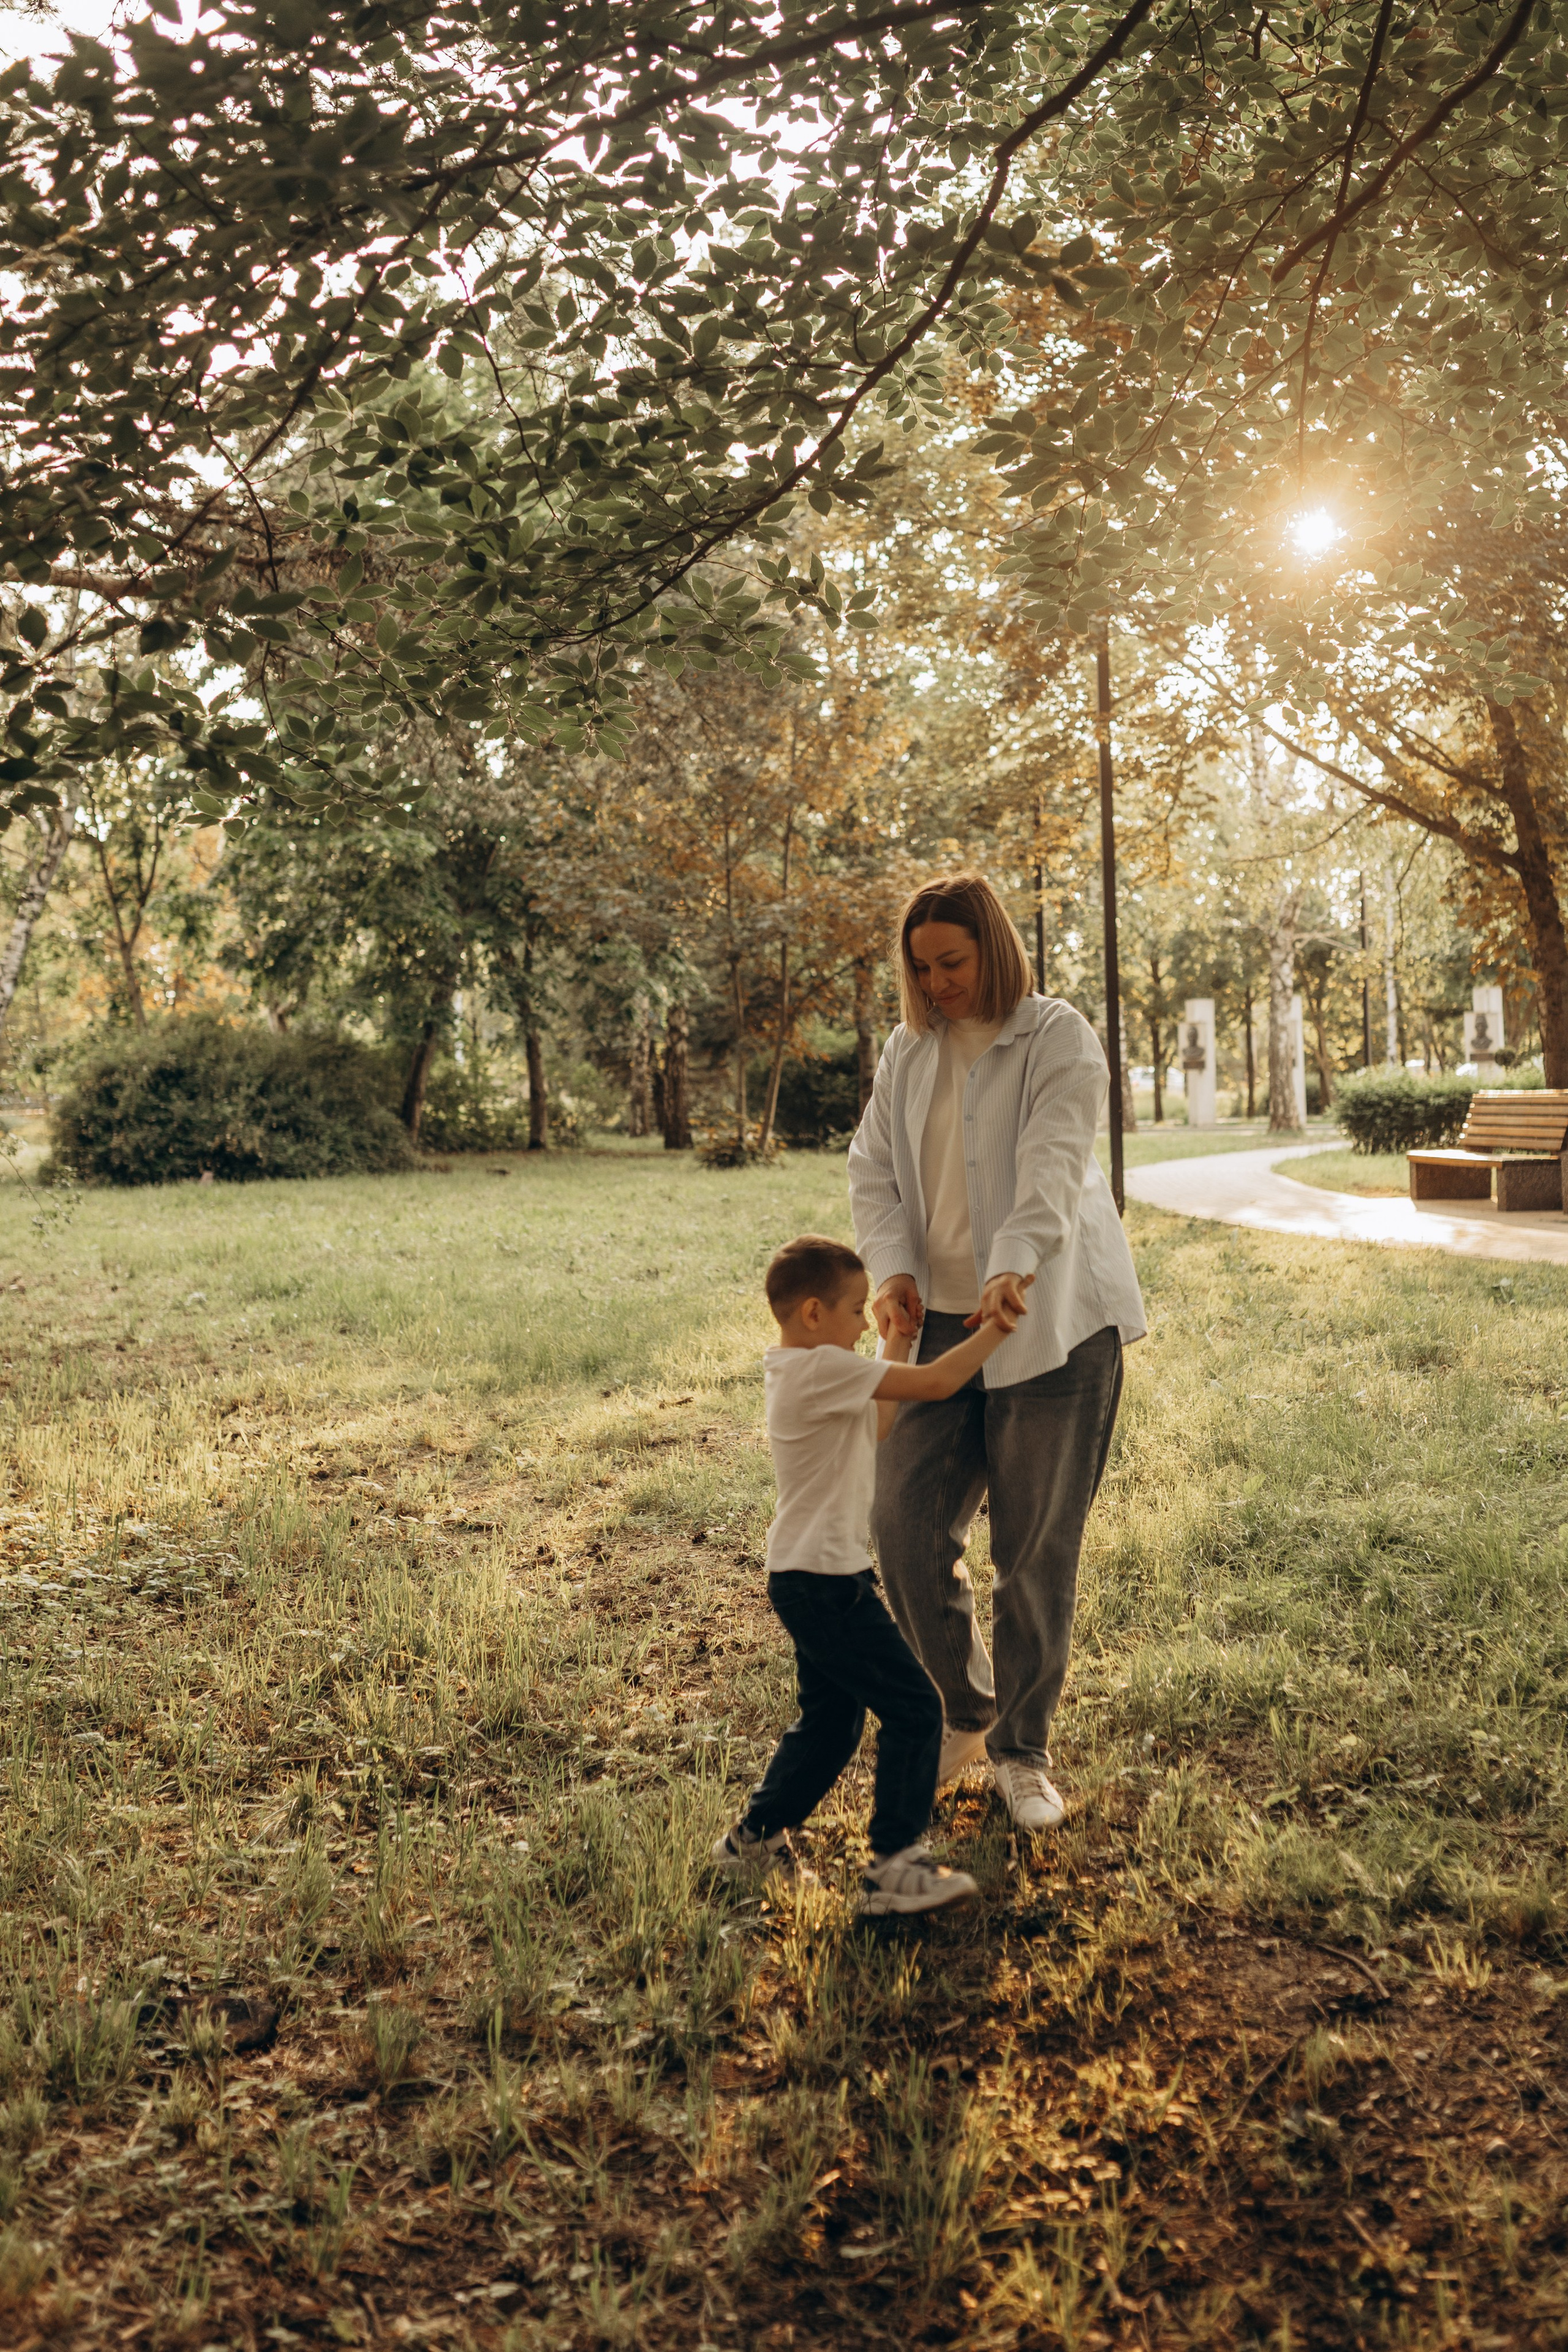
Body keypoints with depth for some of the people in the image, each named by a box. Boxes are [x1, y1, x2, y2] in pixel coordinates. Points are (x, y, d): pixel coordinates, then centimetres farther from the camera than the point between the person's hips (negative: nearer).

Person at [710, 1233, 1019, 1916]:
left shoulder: (795, 1371, 12)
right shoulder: (826, 1369, -19)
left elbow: (877, 1425, 22)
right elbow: (936, 1383, -21)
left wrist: (898, 1341, 20)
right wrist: (994, 1330, -10)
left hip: (807, 1581, 11)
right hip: (826, 1583, -11)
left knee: (830, 1719, 22)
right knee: (913, 1708, -6)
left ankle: (755, 1839, 32)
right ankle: (893, 1866, -2)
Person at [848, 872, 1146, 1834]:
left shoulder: (1059, 1038, -7)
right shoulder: (908, 1051, 10)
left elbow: (1053, 1165, -22)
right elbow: (873, 1169, 7)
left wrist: (1012, 1265, -38)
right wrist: (893, 1267, -12)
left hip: (1054, 1321, -5)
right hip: (942, 1318, 5)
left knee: (1038, 1549, 2)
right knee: (906, 1522, 0)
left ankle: (1024, 1752, 20)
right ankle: (969, 1714, 24)